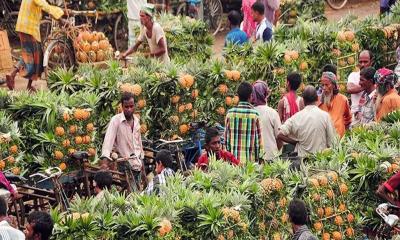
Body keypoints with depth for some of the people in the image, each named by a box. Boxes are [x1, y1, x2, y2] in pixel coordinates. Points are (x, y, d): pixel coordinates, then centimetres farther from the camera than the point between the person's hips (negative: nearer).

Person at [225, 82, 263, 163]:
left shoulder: (230, 113, 0)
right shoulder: (254, 114, -6)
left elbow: (226, 137, 4)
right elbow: (258, 138, -3)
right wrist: (259, 158, 4)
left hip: (233, 158, 2)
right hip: (250, 159, -2)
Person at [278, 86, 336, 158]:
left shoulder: (297, 117, -4)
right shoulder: (325, 116, -7)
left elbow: (280, 135, -7)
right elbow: (332, 141, -6)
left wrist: (296, 142, 4)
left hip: (303, 157, 1)